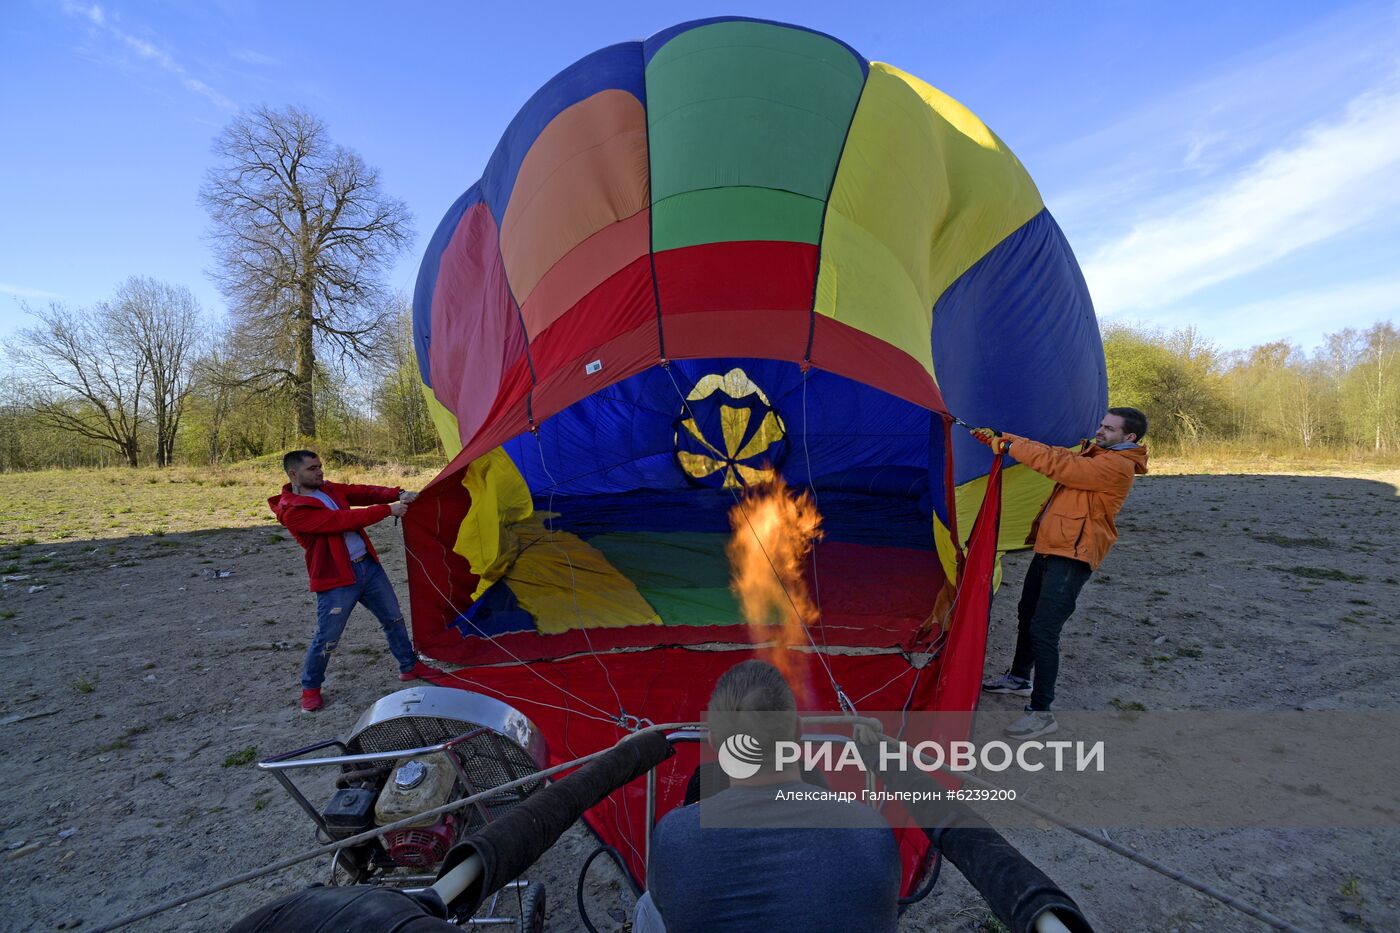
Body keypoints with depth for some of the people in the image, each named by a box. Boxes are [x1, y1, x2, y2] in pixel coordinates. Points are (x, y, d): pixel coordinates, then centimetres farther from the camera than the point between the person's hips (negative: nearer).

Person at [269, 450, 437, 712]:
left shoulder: (331, 490, 7)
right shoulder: (292, 511, -18)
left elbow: (365, 492, 4)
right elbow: (343, 520, -25)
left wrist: (398, 493, -14)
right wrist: (388, 509, -23)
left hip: (369, 565, 8)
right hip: (336, 581, -7)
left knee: (394, 618, 14)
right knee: (326, 638, 2)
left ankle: (409, 667, 32)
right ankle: (310, 688, 28)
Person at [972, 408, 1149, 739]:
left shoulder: (1117, 465, -16)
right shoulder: (1091, 453, 13)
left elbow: (1057, 464, -23)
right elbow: (1050, 452, 12)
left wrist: (1008, 445, -16)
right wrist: (999, 438, 3)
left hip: (1071, 557, -10)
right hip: (1049, 549, 10)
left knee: (1043, 631, -12)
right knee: (1027, 615, 22)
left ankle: (1041, 713, -1)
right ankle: (1019, 678, 42)